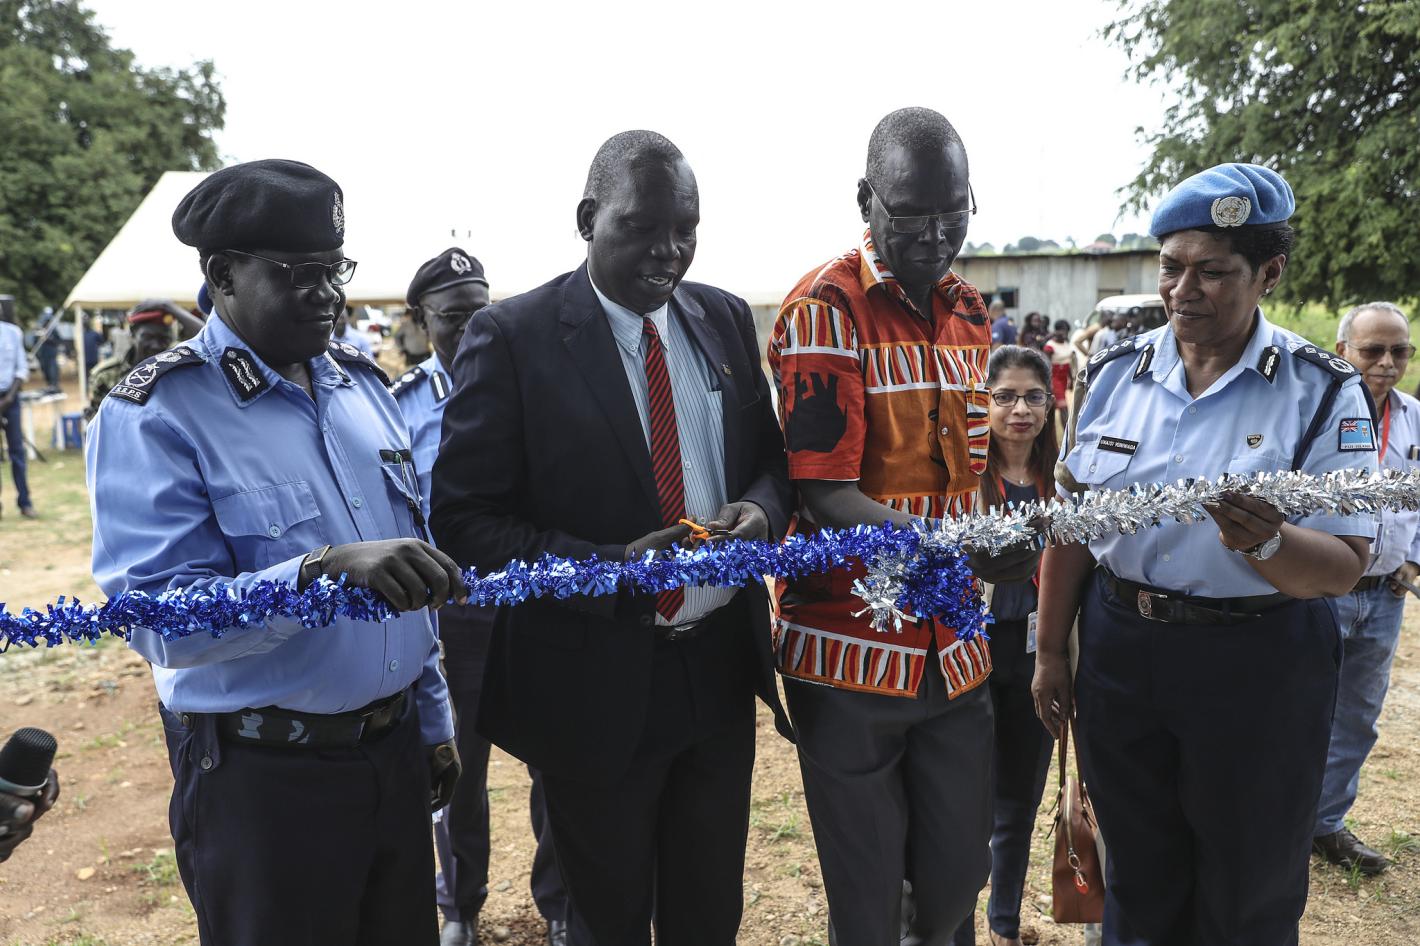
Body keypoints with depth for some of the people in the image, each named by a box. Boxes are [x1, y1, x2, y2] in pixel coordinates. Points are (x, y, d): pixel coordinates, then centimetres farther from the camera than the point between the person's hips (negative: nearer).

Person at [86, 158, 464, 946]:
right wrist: (325, 570, -35)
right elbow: (159, 620, -21)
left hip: (396, 751, 6)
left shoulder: (361, 382, 6)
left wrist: (433, 721, 14)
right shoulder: (154, 413, -12)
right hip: (264, 777, -5)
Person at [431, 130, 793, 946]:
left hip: (722, 666, 5)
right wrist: (610, 569, -26)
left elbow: (769, 456, 11)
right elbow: (466, 519, -14)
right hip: (596, 684, -4)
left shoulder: (726, 319, 3)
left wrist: (760, 509, -12)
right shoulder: (513, 338, -12)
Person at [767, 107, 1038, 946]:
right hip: (852, 652, -5)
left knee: (958, 874, 17)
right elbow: (825, 497, -19)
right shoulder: (825, 310, -12)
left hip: (955, 649, 6)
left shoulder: (971, 311, 9)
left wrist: (1009, 549, 4)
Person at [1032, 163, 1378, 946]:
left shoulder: (1323, 393, -9)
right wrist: (1051, 650, 7)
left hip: (1258, 667, -2)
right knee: (1139, 882, 20)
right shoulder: (1116, 372, 0)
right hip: (1119, 651, 3)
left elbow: (1343, 567, -13)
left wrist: (1265, 543, -35)